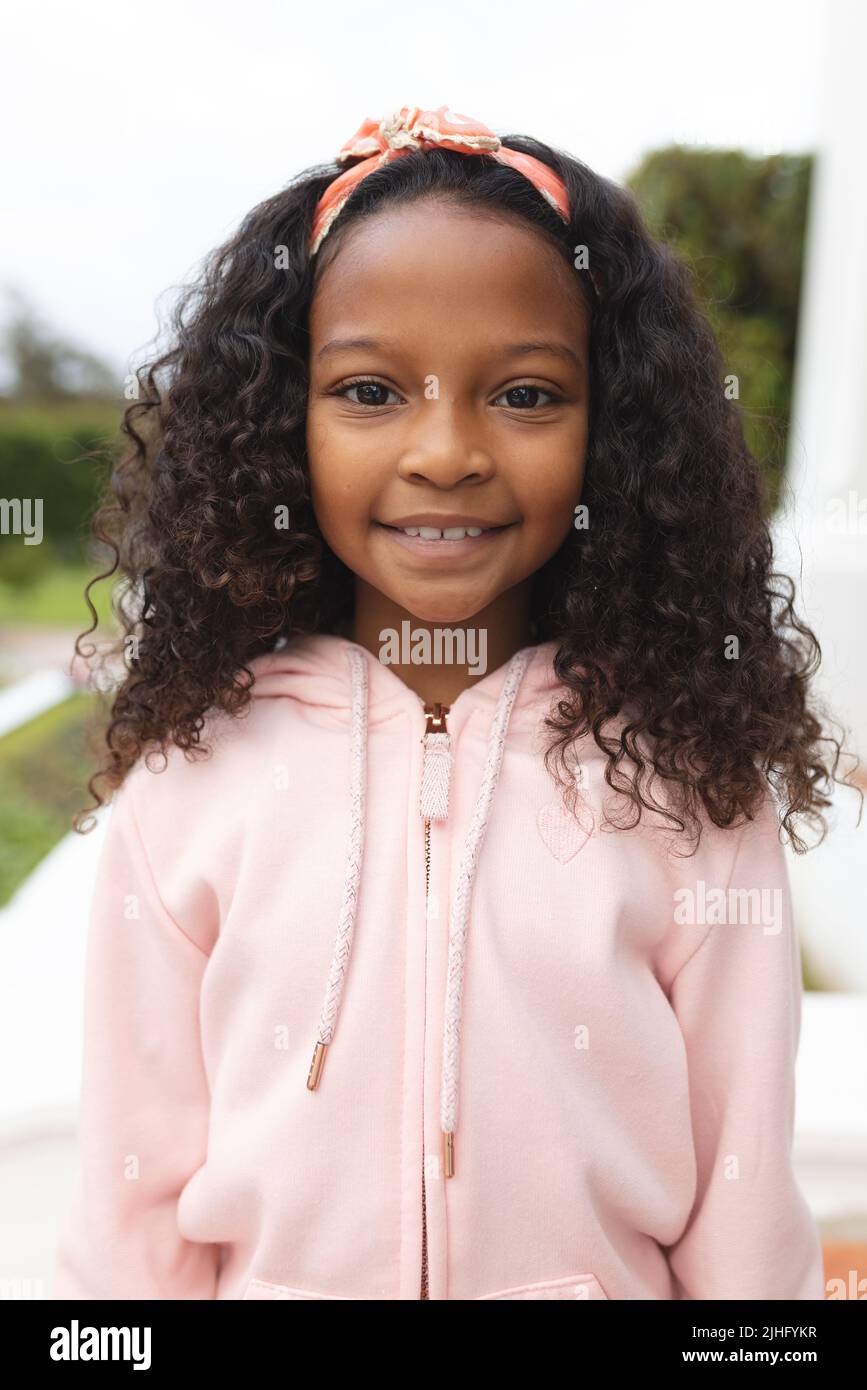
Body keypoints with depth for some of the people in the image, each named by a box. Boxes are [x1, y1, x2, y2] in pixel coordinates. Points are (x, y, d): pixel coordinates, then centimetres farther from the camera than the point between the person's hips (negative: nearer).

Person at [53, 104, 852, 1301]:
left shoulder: (688, 787, -15)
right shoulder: (188, 784, -14)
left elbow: (744, 1207, -9)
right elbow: (134, 1206, -8)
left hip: (611, 1275, 0)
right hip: (273, 1272, 1)